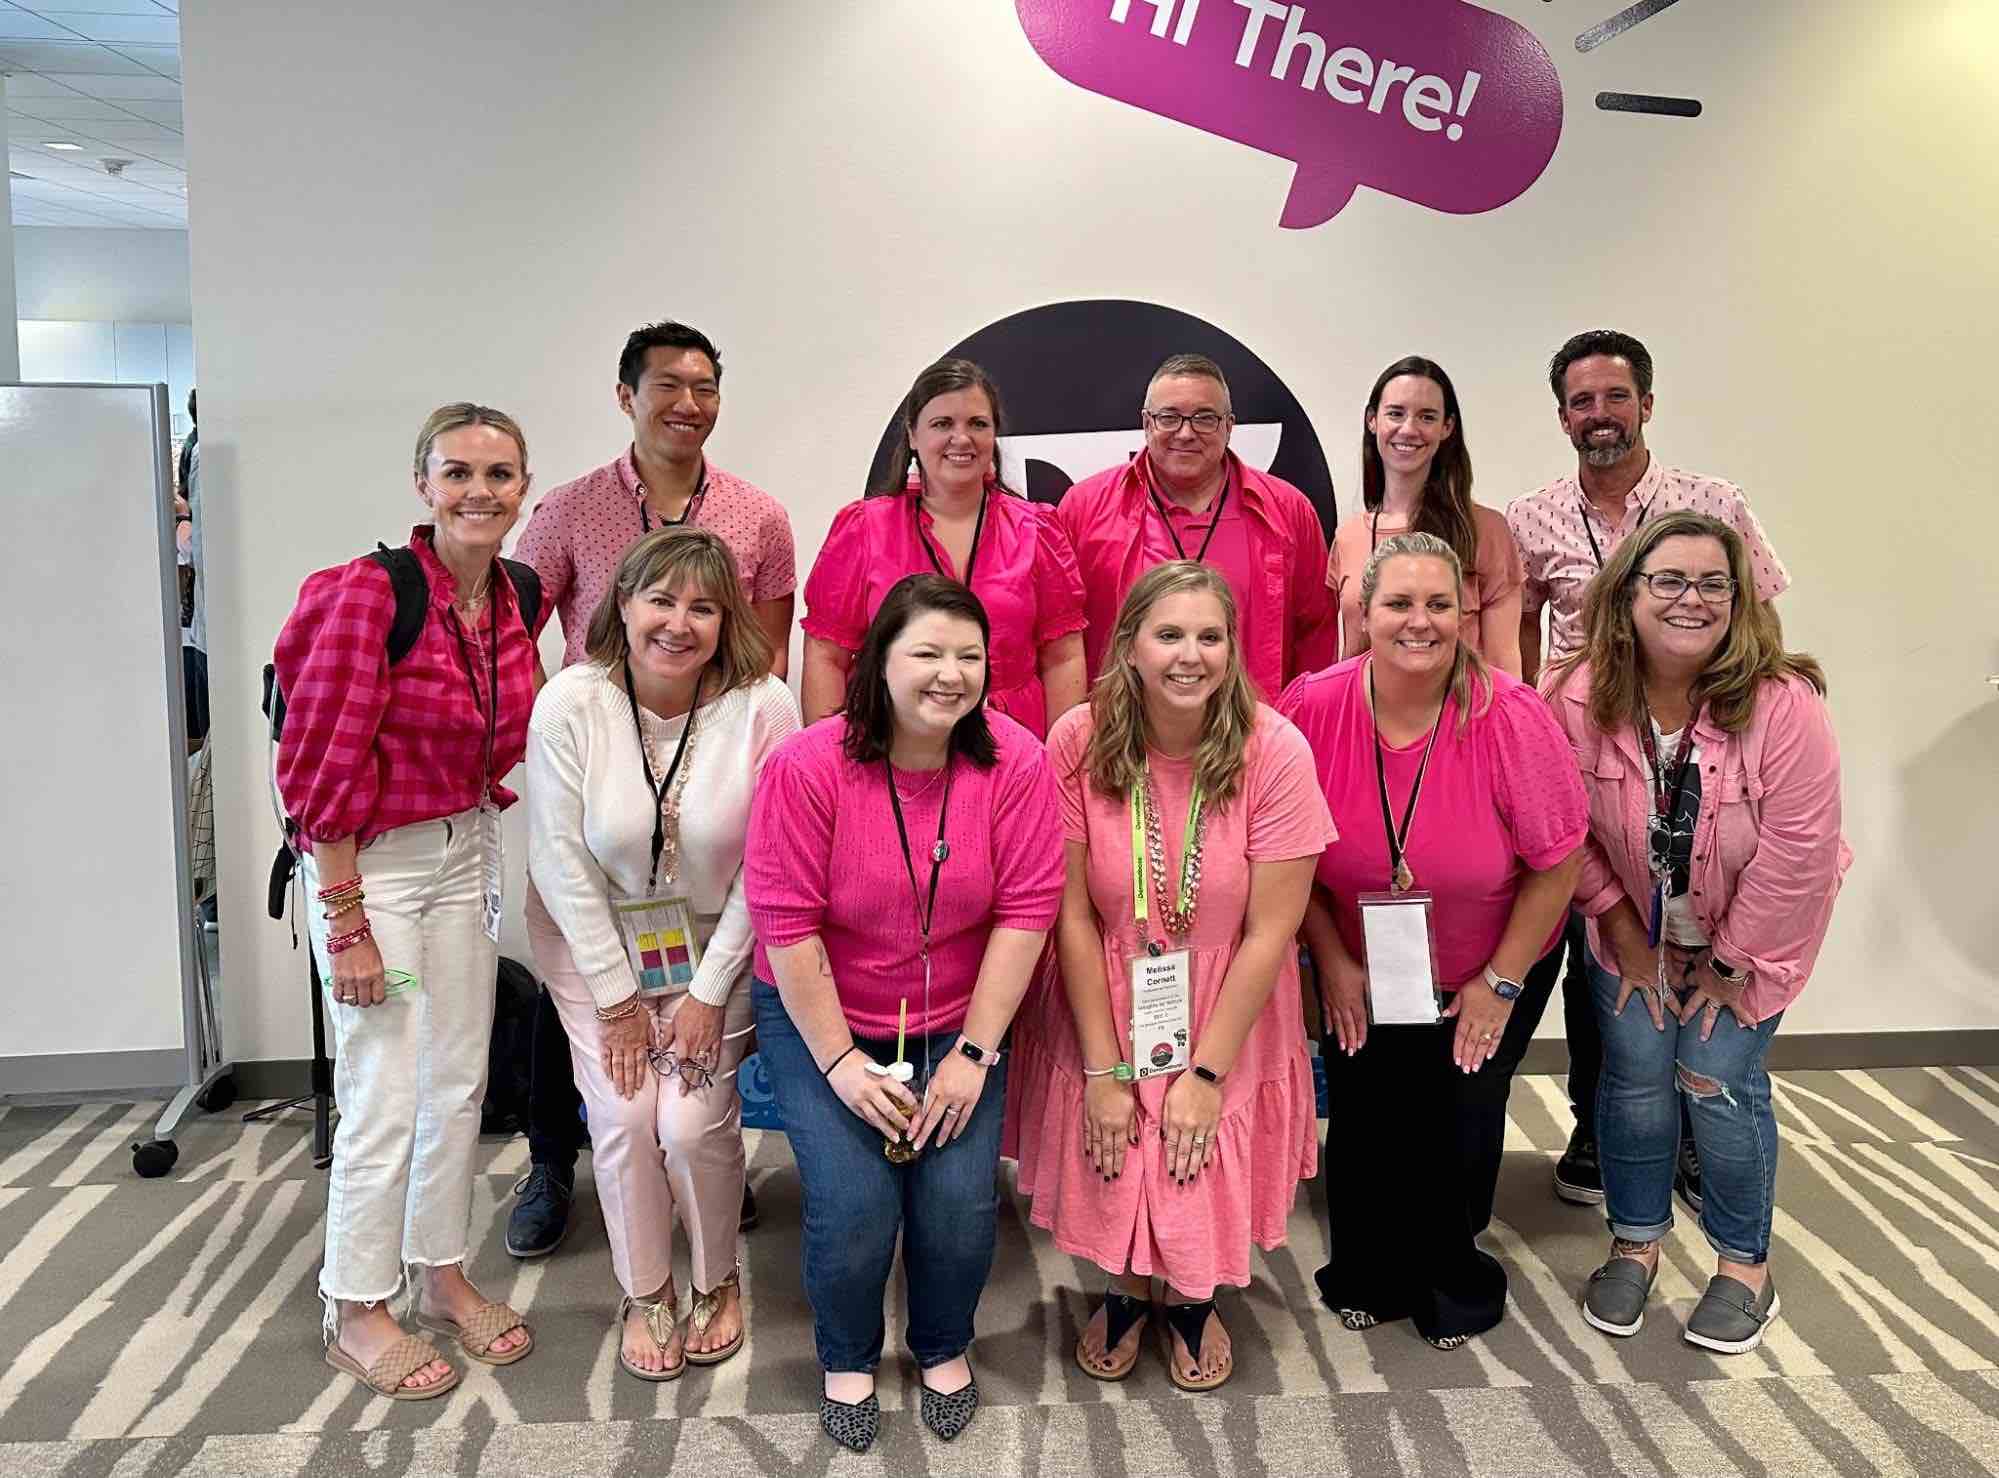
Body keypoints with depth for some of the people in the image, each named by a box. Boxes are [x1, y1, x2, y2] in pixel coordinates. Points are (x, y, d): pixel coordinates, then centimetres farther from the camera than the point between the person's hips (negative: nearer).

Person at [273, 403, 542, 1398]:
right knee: (384, 1100, 0)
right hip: (367, 863, -6)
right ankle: (355, 1313, 22)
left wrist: (478, 826, 9)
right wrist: (347, 923, -17)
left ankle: (443, 1279, 34)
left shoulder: (517, 602, 1)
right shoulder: (370, 592, -18)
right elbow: (323, 767, -18)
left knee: (460, 1083, 15)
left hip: (467, 851, 7)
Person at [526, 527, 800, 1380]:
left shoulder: (763, 708, -19)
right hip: (595, 945, 1)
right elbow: (560, 859, -13)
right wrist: (617, 997, -10)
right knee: (624, 1118, -6)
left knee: (695, 1124, -9)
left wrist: (708, 995, -12)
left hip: (715, 945, -1)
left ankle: (718, 1283, 21)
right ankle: (644, 1294, 21)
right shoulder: (569, 704, -17)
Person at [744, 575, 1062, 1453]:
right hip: (820, 1017, -1)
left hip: (957, 1022, 2)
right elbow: (787, 923, -16)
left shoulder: (1015, 762, -14)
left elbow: (1025, 909, -12)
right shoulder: (808, 766, -19)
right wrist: (840, 1062, -15)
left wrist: (973, 1053, -13)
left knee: (961, 1199, -11)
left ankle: (943, 1348, 24)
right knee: (854, 1204, -14)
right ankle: (847, 1361, 21)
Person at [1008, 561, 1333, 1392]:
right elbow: (1074, 917, -11)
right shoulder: (1079, 742, -15)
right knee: (1112, 1172, 0)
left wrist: (1207, 1074, -12)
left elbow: (1270, 931, -14)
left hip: (1228, 1020, 0)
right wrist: (1104, 1071, -10)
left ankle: (1193, 1298, 37)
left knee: (1204, 1178, -2)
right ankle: (1125, 1288, 39)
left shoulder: (1274, 750, -18)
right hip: (1108, 1017, 1)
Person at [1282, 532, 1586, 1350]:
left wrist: (1500, 982, -10)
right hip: (1361, 972, 2)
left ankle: (1452, 1282, 33)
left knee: (1460, 1126, 3)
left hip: (1488, 974, -1)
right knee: (1362, 1121, 4)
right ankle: (1365, 1280, 33)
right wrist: (1331, 961, -6)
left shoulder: (1512, 717, -23)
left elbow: (1557, 861, -13)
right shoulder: (1311, 709, -18)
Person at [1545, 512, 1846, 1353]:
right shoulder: (1579, 699, -21)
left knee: (1718, 1082, -3)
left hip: (1751, 933, -2)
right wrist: (1629, 939, -6)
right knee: (1636, 1076, 1)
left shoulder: (1783, 704, -28)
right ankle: (1635, 1243, 25)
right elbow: (1572, 833, -10)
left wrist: (1728, 963, -13)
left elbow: (1796, 852, -22)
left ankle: (1745, 1265, 22)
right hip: (1636, 926, 2)